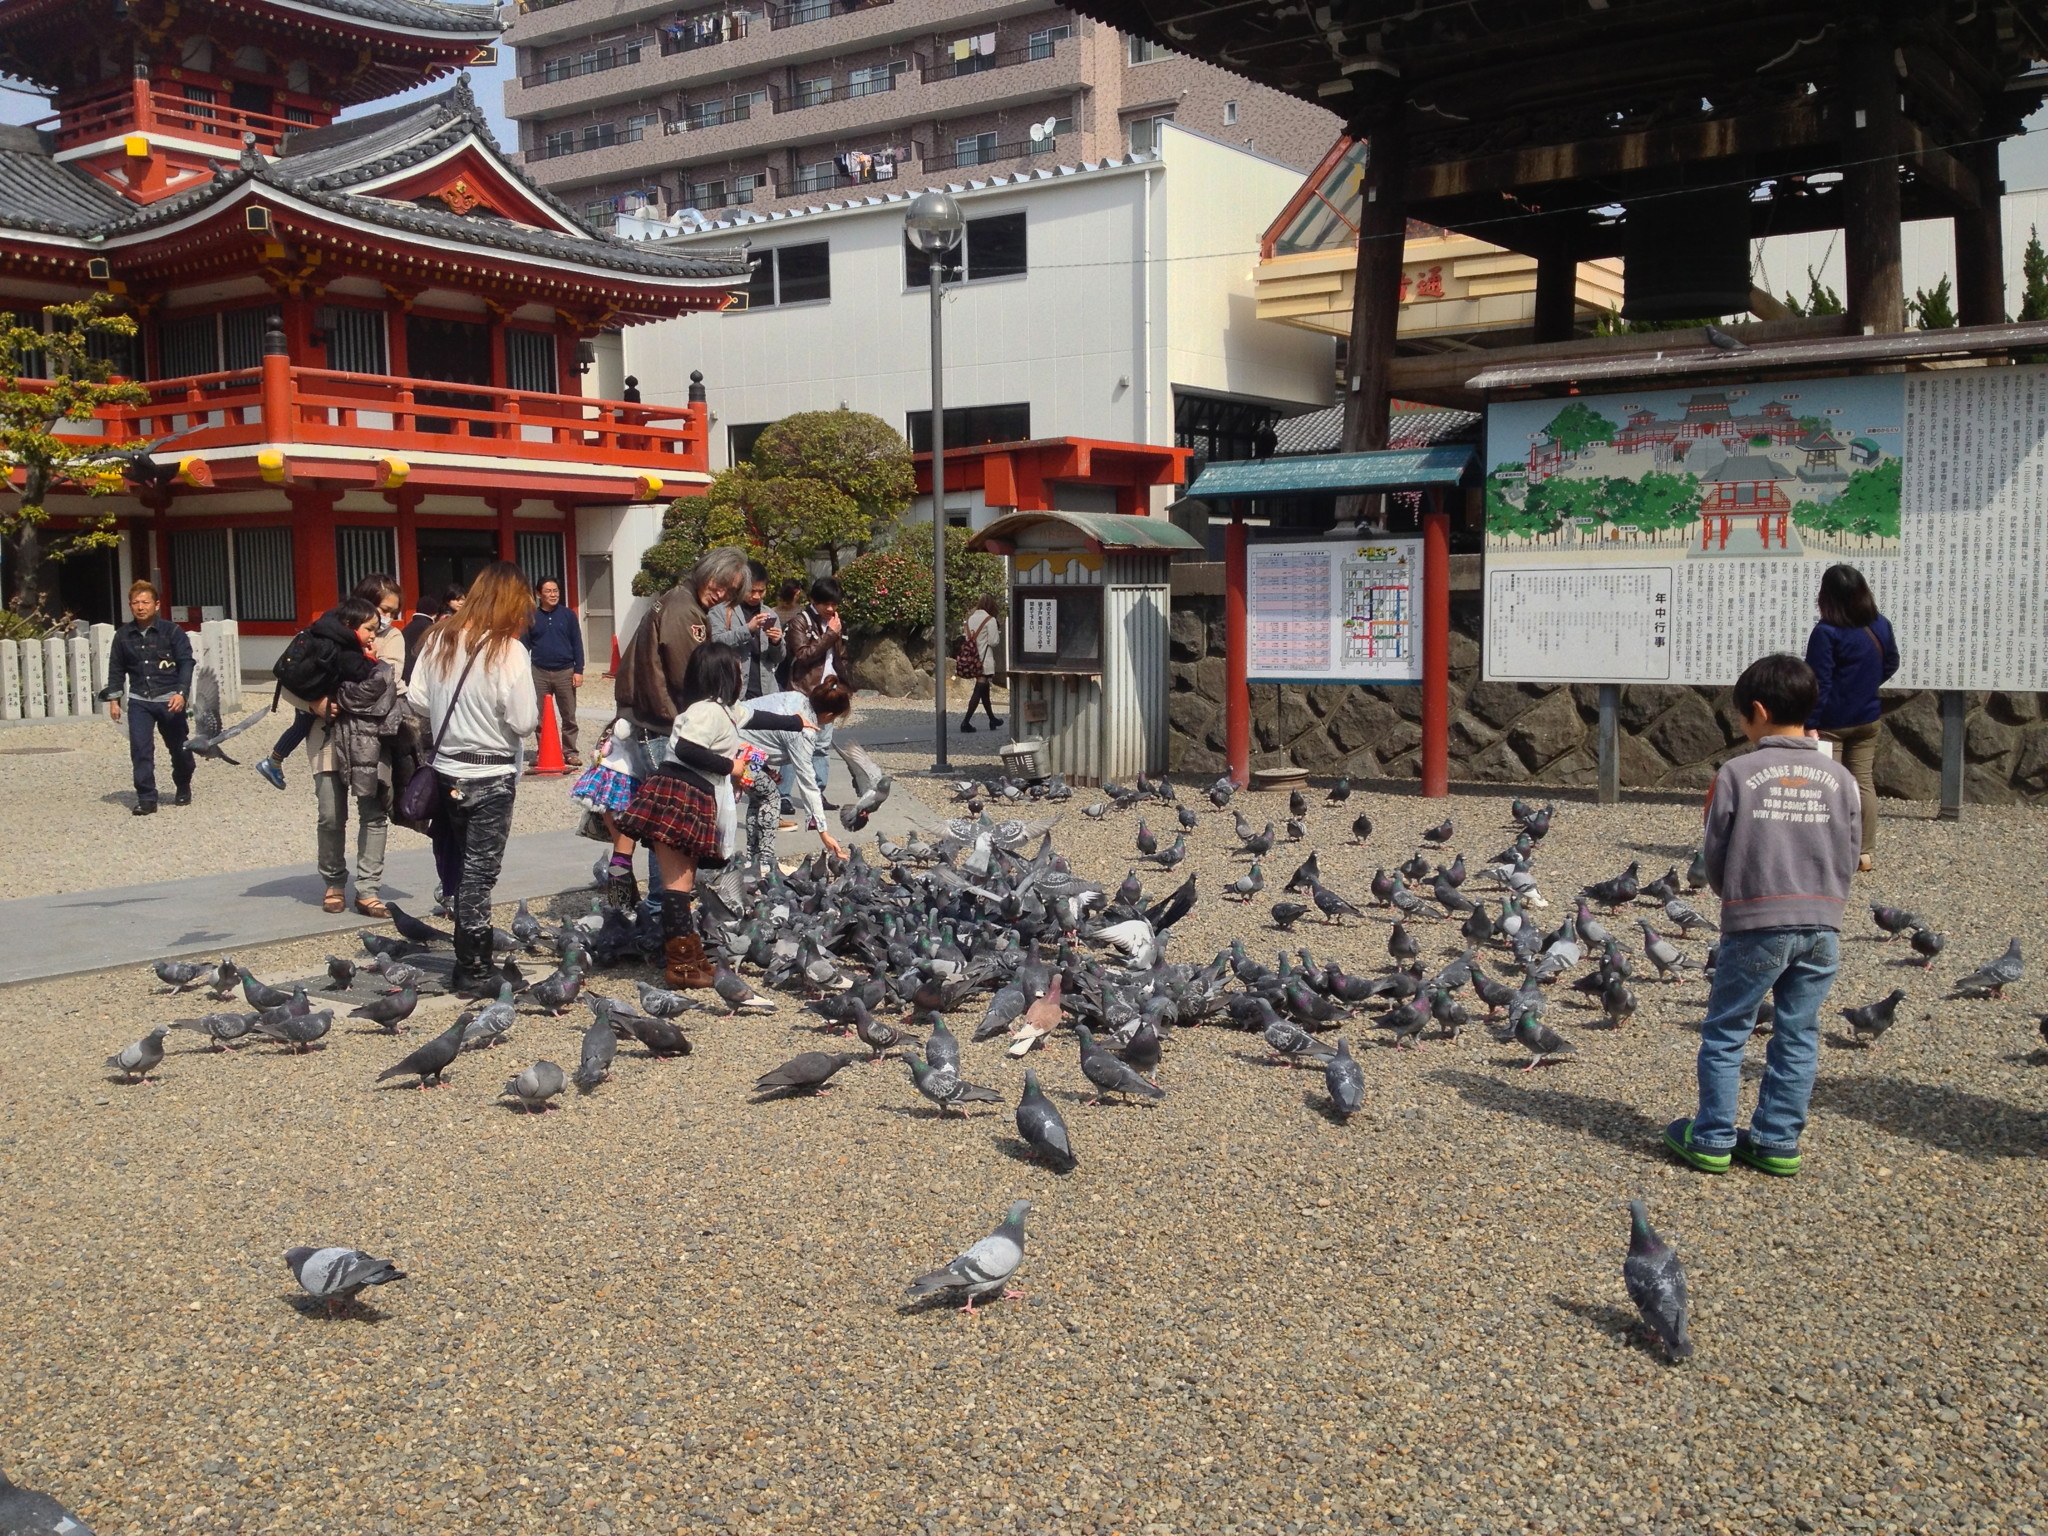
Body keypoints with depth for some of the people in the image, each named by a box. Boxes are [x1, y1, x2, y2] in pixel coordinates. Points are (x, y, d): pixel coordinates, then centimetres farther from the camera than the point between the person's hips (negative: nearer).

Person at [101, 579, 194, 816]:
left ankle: (183, 788, 33)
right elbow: (116, 669, 14)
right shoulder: (123, 636, 6)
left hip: (170, 700, -2)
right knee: (140, 749, -10)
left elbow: (186, 663, -8)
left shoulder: (172, 632, -4)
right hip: (139, 701, 2)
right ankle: (146, 798, -6)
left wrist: (181, 693, -19)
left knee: (179, 748, 8)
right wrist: (113, 699, 8)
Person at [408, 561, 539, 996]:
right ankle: (475, 972, 9)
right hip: (491, 776, -5)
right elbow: (524, 721, -17)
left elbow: (416, 700, 3)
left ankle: (469, 956, 27)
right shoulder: (508, 650, -16)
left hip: (445, 771, 5)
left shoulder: (439, 639, 0)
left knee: (453, 869, 18)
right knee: (479, 874, 2)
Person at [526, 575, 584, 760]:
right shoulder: (532, 616, 3)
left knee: (568, 716, 3)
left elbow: (577, 643, 3)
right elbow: (526, 645, 7)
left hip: (565, 672, -1)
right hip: (540, 673, 1)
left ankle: (570, 751, 11)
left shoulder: (568, 614, 2)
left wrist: (578, 670, -3)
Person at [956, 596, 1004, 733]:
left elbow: (966, 636, 9)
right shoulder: (990, 620, -11)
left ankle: (992, 719, 30)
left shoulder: (971, 618, 8)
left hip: (971, 659, 7)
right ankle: (966, 722, -12)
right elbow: (994, 641, -12)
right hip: (984, 659, -7)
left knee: (984, 689, 18)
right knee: (979, 690, -5)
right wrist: (998, 629, 3)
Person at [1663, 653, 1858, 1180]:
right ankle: (1778, 1142, 17)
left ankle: (1713, 1138, 12)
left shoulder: (1737, 773, -8)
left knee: (1725, 1034, 8)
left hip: (1755, 924, -3)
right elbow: (1849, 860, 8)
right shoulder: (1838, 778, 3)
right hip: (1822, 925, 4)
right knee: (1798, 1037, 12)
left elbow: (1715, 858, -2)